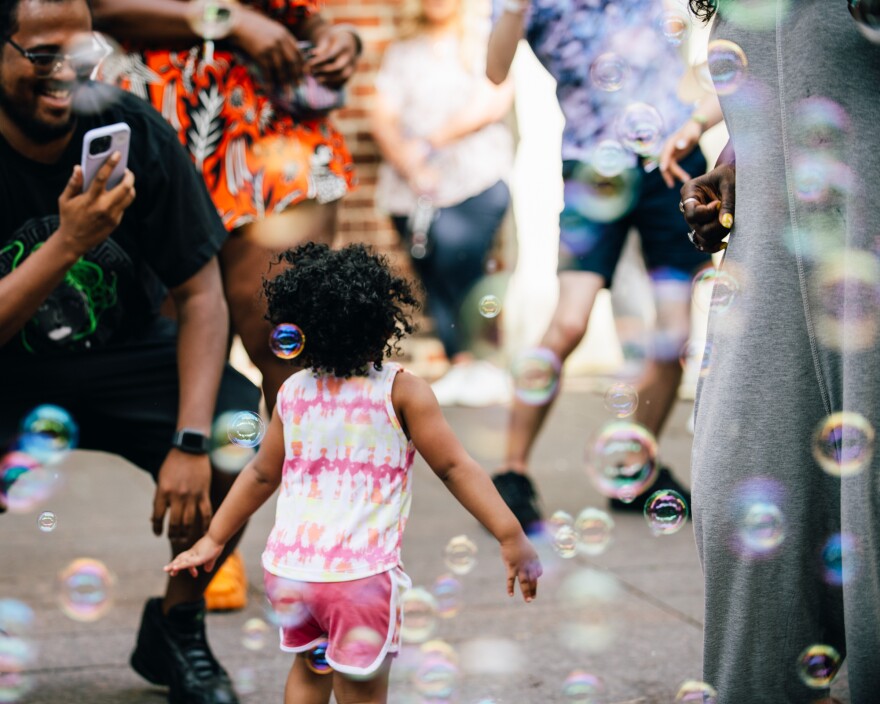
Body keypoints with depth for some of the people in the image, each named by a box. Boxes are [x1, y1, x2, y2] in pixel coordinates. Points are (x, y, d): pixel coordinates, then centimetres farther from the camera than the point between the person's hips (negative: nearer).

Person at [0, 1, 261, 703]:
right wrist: (67, 244, -37)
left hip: (123, 354, 2)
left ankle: (176, 626, 5)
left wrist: (191, 442, -20)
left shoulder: (134, 130, -13)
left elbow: (201, 293, -9)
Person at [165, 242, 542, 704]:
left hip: (287, 567, 5)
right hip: (359, 576, -5)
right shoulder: (401, 390, -7)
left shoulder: (293, 392, 5)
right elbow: (454, 467, -10)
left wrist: (213, 540, 24)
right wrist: (510, 536, -10)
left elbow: (262, 475, 13)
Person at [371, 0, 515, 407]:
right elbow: (383, 119, 6)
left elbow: (495, 103, -4)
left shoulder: (487, 46, 12)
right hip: (412, 187, 3)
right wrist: (411, 165, -12)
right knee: (435, 279, -1)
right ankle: (459, 368, 5)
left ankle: (483, 365, -8)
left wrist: (434, 139, -8)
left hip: (477, 179, -3)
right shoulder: (400, 54, 17)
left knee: (460, 265, -18)